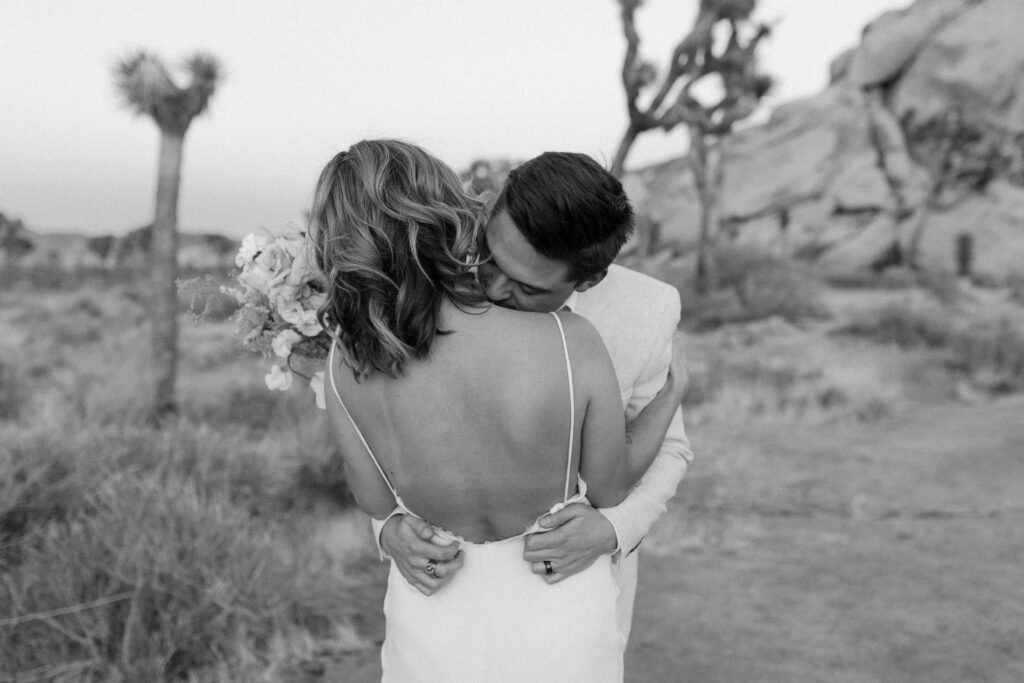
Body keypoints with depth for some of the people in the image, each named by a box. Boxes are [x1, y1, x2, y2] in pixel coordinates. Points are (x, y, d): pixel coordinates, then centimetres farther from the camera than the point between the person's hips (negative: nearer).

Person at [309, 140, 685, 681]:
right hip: (559, 630, 0)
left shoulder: (347, 361, -24)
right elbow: (609, 491, -12)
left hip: (435, 633, 1)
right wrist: (669, 399, 5)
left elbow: (378, 500, -8)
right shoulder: (571, 343, -29)